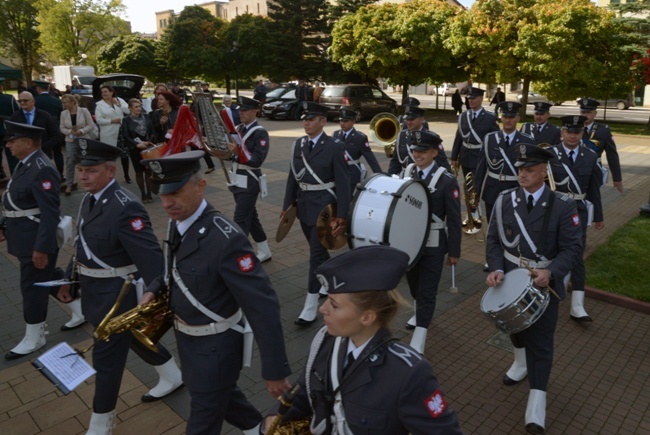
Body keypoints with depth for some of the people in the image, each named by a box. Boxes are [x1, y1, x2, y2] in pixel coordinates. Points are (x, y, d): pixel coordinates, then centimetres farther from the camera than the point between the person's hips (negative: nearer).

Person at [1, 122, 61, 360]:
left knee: (32, 287, 4)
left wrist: (42, 248, -23)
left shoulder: (42, 170, -23)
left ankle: (34, 338, 20)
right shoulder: (25, 163, 7)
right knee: (49, 280, 18)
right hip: (25, 238, 9)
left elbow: (50, 213, -24)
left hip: (36, 241, -9)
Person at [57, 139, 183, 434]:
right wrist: (68, 279, 18)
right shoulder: (90, 199, 2)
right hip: (95, 291, 9)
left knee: (106, 357, 6)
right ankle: (173, 377, 46)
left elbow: (151, 258, -29)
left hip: (117, 294, -9)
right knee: (134, 338, 24)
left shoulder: (126, 207, -27)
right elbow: (84, 245, 14)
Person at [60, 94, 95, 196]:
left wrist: (81, 131, -21)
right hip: (70, 141, 2)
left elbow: (91, 125, -8)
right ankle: (69, 185, 13)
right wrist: (70, 131, -16)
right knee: (70, 162, 3)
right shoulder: (63, 113, -2)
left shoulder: (84, 110, -9)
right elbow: (62, 128, 3)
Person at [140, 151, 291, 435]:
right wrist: (154, 291, -4)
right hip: (186, 336, 8)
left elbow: (263, 306, -31)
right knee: (219, 391, 30)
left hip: (215, 345, -8)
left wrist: (275, 370, -27)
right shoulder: (177, 222, -6)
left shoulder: (225, 238, -32)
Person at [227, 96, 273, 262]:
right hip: (238, 180, 8)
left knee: (240, 221, -8)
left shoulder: (260, 133, -13)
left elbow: (257, 160, -21)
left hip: (249, 183, -8)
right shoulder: (238, 129, 10)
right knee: (251, 217, 17)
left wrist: (239, 151, -31)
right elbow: (230, 153, 8)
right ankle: (264, 252, 30)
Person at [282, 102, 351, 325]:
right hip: (304, 206, 7)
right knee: (318, 249, 20)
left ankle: (310, 307, 2)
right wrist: (287, 205, 8)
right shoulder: (298, 144, 7)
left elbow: (343, 183, -13)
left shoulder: (334, 147, -11)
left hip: (323, 207, -6)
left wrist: (342, 215, -17)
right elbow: (293, 177, 11)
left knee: (316, 254, -5)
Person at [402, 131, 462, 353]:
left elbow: (454, 219, -9)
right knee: (414, 284, 22)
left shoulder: (447, 180, -12)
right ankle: (421, 314, 50)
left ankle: (417, 344, 5)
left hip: (433, 245, -5)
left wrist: (454, 251, -7)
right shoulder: (406, 173, 1)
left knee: (427, 291, -1)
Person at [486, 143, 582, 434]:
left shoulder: (562, 206, -13)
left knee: (540, 341, 1)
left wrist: (550, 272, -30)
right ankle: (521, 361, 54)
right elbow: (493, 240, -2)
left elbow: (571, 248, -13)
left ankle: (536, 402, 11)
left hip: (543, 283, -3)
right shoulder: (505, 200, -6)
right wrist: (496, 269, -19)